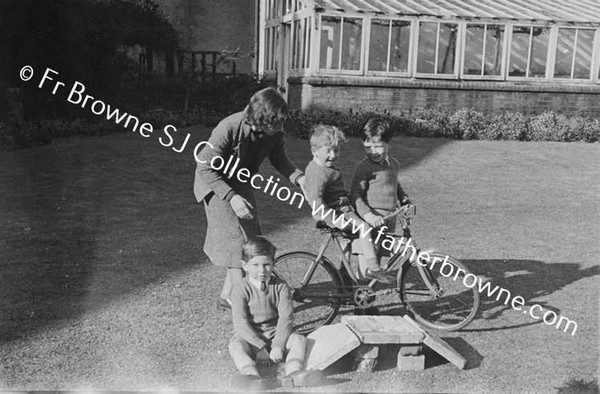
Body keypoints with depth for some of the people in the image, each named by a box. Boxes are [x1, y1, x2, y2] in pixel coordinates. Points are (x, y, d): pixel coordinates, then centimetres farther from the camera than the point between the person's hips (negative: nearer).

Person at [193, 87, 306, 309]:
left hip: (241, 182, 6)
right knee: (236, 237, -14)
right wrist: (231, 197, -37)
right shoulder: (228, 129, -34)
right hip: (216, 183, -6)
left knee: (251, 237, 6)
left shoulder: (274, 131, -17)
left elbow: (279, 158, -1)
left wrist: (298, 178, -20)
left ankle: (227, 296, 19)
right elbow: (205, 169, -28)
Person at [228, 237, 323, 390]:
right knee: (236, 345, -31)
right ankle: (252, 375, -56)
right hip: (251, 337, -2)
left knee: (299, 339, -22)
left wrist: (278, 346, -24)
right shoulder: (241, 289, -8)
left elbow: (285, 317, -11)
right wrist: (260, 347, -23)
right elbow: (241, 323, -15)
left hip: (275, 334, 2)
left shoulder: (280, 287, -2)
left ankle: (294, 373, -47)